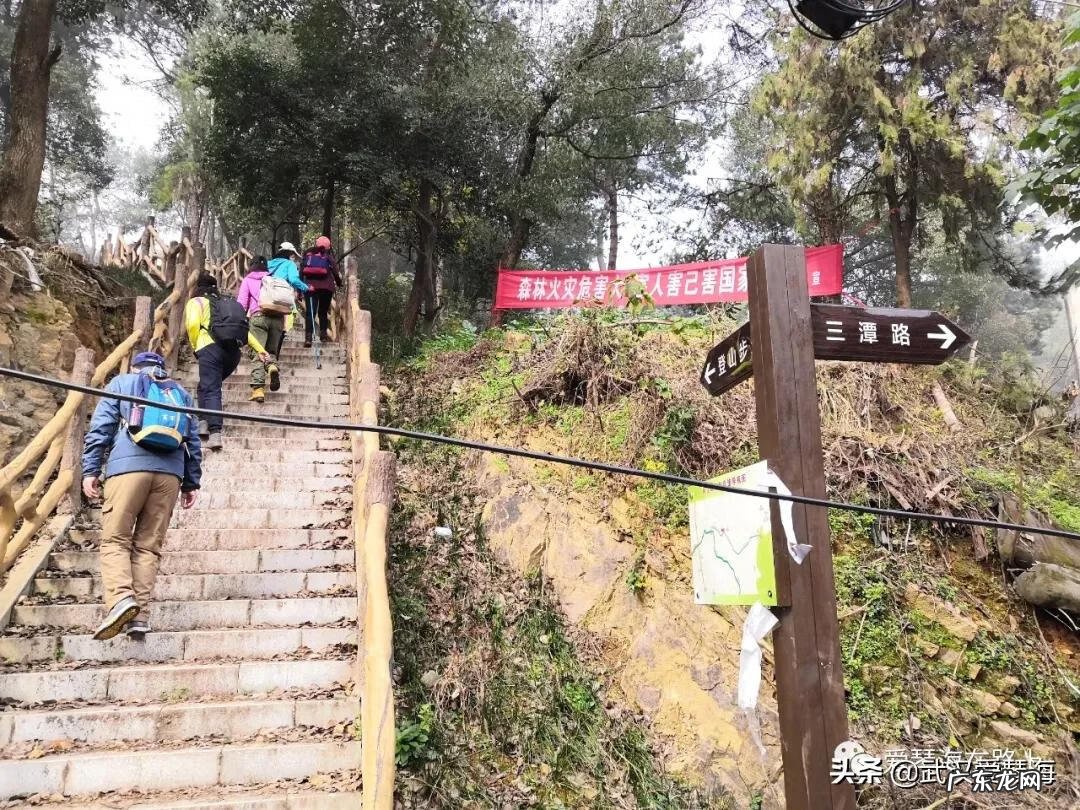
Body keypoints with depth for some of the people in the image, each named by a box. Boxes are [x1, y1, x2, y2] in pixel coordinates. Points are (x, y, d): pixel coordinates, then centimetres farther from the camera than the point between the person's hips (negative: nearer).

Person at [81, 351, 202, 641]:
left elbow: (100, 427, 6)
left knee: (114, 540, 0)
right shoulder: (181, 393, 26)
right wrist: (191, 483, 20)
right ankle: (140, 616, -3)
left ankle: (121, 598, -22)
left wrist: (90, 470, 5)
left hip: (128, 467, -2)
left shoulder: (121, 383, 18)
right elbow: (193, 441, 19)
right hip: (170, 472, 3)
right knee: (148, 545, 4)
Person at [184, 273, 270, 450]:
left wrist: (195, 347, 6)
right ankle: (207, 423, 11)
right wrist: (260, 350, 16)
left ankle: (215, 432, -23)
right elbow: (244, 329, 21)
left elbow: (192, 324, -6)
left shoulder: (197, 302, 14)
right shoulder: (229, 303, 30)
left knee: (210, 390, -9)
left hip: (211, 348, -5)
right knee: (207, 385, 23)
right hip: (234, 351, 6)